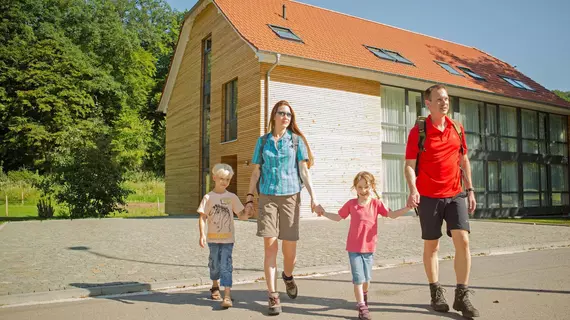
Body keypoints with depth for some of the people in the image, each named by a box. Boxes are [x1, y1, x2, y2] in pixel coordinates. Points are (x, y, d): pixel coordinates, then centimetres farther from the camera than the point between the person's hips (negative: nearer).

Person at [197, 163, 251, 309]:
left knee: (226, 265, -8)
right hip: (213, 238, 1)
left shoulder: (232, 197, -1)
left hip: (228, 238, -1)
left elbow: (241, 215, -1)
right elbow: (202, 217, -4)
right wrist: (202, 234, -13)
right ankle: (215, 286, 43)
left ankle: (227, 295, -8)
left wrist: (247, 214, -23)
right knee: (215, 264, 16)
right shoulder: (208, 197, -2)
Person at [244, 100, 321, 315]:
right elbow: (256, 172, 10)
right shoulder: (263, 141, 9)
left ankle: (288, 276, 35)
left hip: (290, 196, 0)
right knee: (270, 247, -5)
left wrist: (313, 196, -6)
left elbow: (304, 170, 3)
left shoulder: (296, 140, 6)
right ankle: (273, 296, 3)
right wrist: (250, 198, 5)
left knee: (290, 248, 2)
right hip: (267, 197, 1)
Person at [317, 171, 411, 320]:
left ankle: (364, 295, 44)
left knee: (367, 278, 14)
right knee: (358, 278, -4)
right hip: (354, 248, -1)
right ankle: (362, 307, 6)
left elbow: (392, 215, -7)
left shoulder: (376, 203, -4)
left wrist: (407, 208, -17)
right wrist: (324, 213, 0)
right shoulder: (351, 204, -4)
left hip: (369, 248, 1)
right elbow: (338, 217, 8)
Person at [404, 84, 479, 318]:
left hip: (455, 195, 3)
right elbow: (410, 165, -9)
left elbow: (464, 161, 15)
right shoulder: (418, 131, -6)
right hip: (428, 197, -3)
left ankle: (462, 296, 6)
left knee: (463, 241, -6)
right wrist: (413, 190, -24)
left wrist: (470, 189, 10)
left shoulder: (458, 129, 7)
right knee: (431, 246, 7)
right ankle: (436, 293, 22)